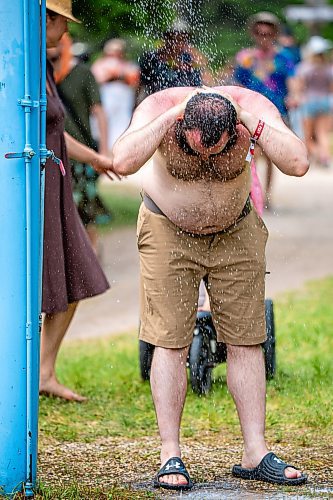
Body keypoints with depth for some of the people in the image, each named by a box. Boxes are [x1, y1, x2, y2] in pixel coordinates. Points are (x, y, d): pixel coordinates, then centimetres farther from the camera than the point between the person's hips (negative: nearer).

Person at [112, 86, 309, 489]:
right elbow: (123, 162, -44)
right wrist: (170, 117, -43)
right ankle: (170, 456, -3)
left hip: (236, 233, 2)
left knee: (246, 342, 1)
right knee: (170, 342, -7)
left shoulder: (253, 108, -24)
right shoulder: (160, 107, -27)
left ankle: (255, 453, 5)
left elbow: (298, 164, -37)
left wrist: (252, 122, -39)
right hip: (168, 232, -2)